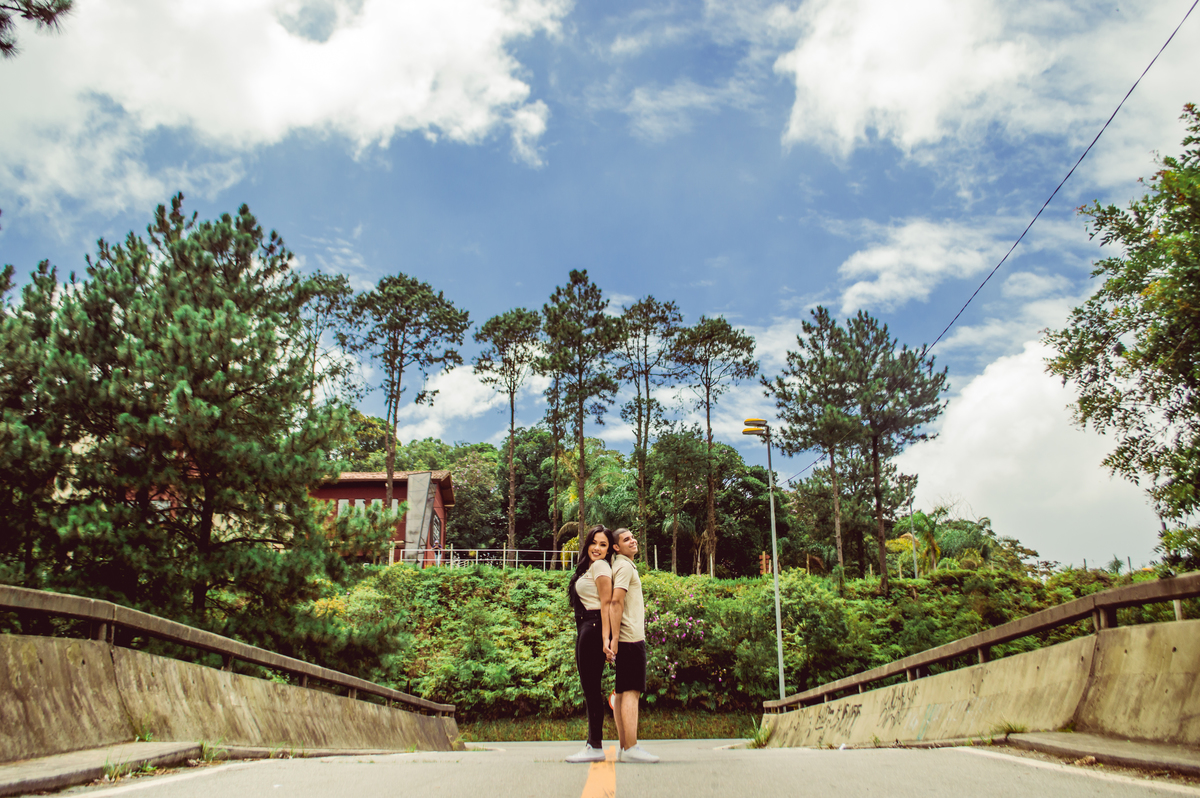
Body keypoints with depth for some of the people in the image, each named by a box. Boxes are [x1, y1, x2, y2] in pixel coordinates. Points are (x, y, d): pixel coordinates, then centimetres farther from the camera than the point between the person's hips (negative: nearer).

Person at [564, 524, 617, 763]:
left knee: (591, 687, -8)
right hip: (585, 628, 10)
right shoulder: (589, 566, 20)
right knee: (589, 688, 12)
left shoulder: (600, 566, -8)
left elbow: (606, 604, -16)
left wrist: (605, 637, -23)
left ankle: (596, 747, -4)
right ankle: (592, 742, 19)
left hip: (594, 627, -10)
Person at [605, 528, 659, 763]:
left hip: (625, 639, 10)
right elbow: (616, 602, -18)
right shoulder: (625, 566, -8)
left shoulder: (623, 565, 21)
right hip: (630, 637, -10)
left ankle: (625, 748, 12)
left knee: (623, 693, 9)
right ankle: (630, 748, -13)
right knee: (631, 692, -11)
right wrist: (615, 638, -21)